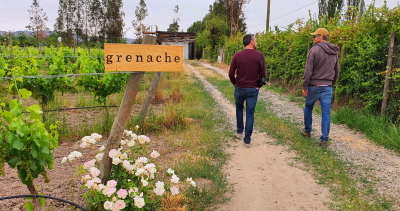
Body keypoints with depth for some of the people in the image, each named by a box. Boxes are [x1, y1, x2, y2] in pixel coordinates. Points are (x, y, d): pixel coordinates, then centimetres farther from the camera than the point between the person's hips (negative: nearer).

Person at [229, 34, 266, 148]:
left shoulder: (237, 55, -4)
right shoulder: (259, 55, -7)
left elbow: (231, 73, -2)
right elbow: (262, 74, -4)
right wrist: (258, 86, 11)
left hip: (239, 88, 1)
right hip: (253, 89, -1)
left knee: (239, 109, 26)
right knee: (250, 114, 6)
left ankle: (239, 132, 32)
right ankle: (247, 140, 9)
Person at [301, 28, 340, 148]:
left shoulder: (314, 50, -10)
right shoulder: (334, 52, 11)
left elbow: (308, 70, -15)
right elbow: (336, 71, 16)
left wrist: (304, 86, -11)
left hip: (314, 86, -5)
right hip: (327, 87, 5)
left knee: (308, 108, 17)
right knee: (326, 113, 3)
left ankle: (307, 131, 30)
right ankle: (324, 140, 5)